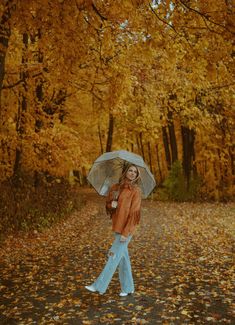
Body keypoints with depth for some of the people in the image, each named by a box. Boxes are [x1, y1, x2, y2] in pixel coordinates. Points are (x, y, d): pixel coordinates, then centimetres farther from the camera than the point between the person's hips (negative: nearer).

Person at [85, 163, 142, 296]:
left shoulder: (136, 190, -10)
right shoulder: (115, 188, 7)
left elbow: (134, 213, -15)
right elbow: (108, 206, 15)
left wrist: (125, 233, -19)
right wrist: (112, 205, -11)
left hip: (126, 229, -6)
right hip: (117, 227, 6)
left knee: (114, 257, -3)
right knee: (123, 257, 12)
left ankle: (100, 286, 3)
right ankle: (128, 287, 23)